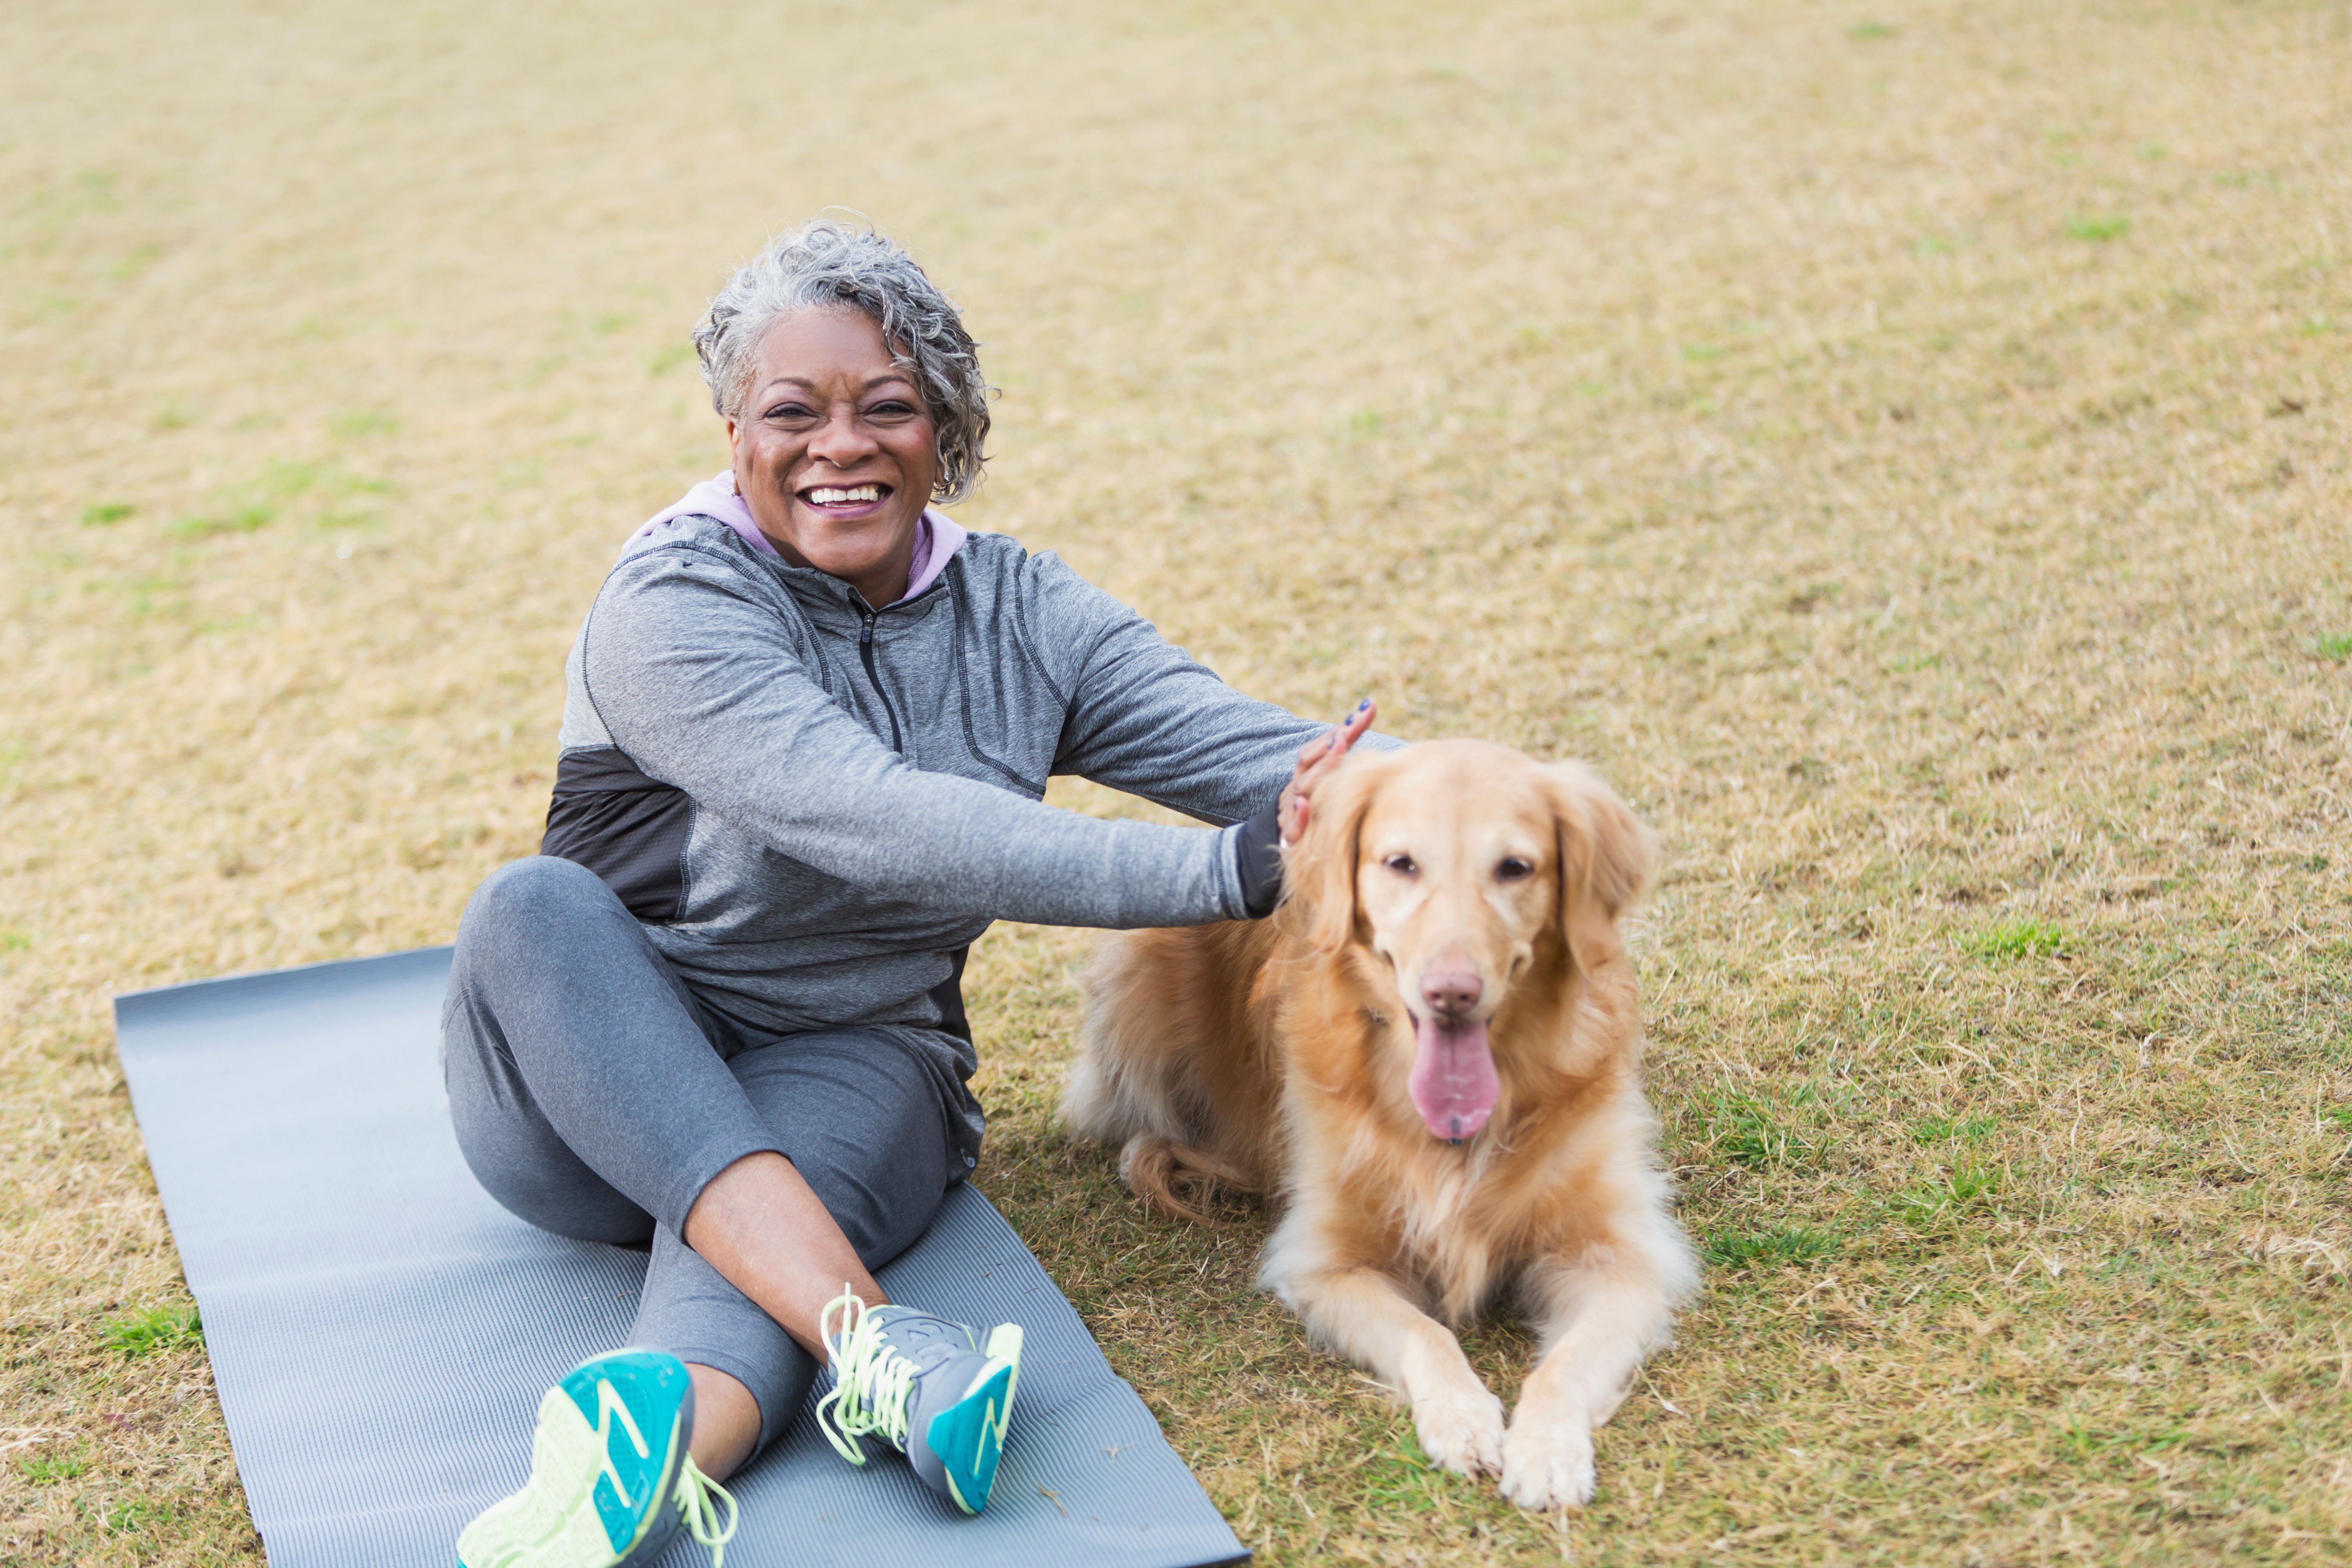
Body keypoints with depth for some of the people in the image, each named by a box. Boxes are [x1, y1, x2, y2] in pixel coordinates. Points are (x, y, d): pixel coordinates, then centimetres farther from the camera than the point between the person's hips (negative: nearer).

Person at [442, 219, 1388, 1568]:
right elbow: (883, 826, -29)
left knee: (799, 1161, -33)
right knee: (534, 904, -32)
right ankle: (877, 1344, -44)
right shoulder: (671, 608, -15)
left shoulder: (1021, 616, 3)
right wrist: (1220, 873, -36)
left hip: (853, 1065, 2)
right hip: (598, 1080, -1)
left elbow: (1261, 749, -7)